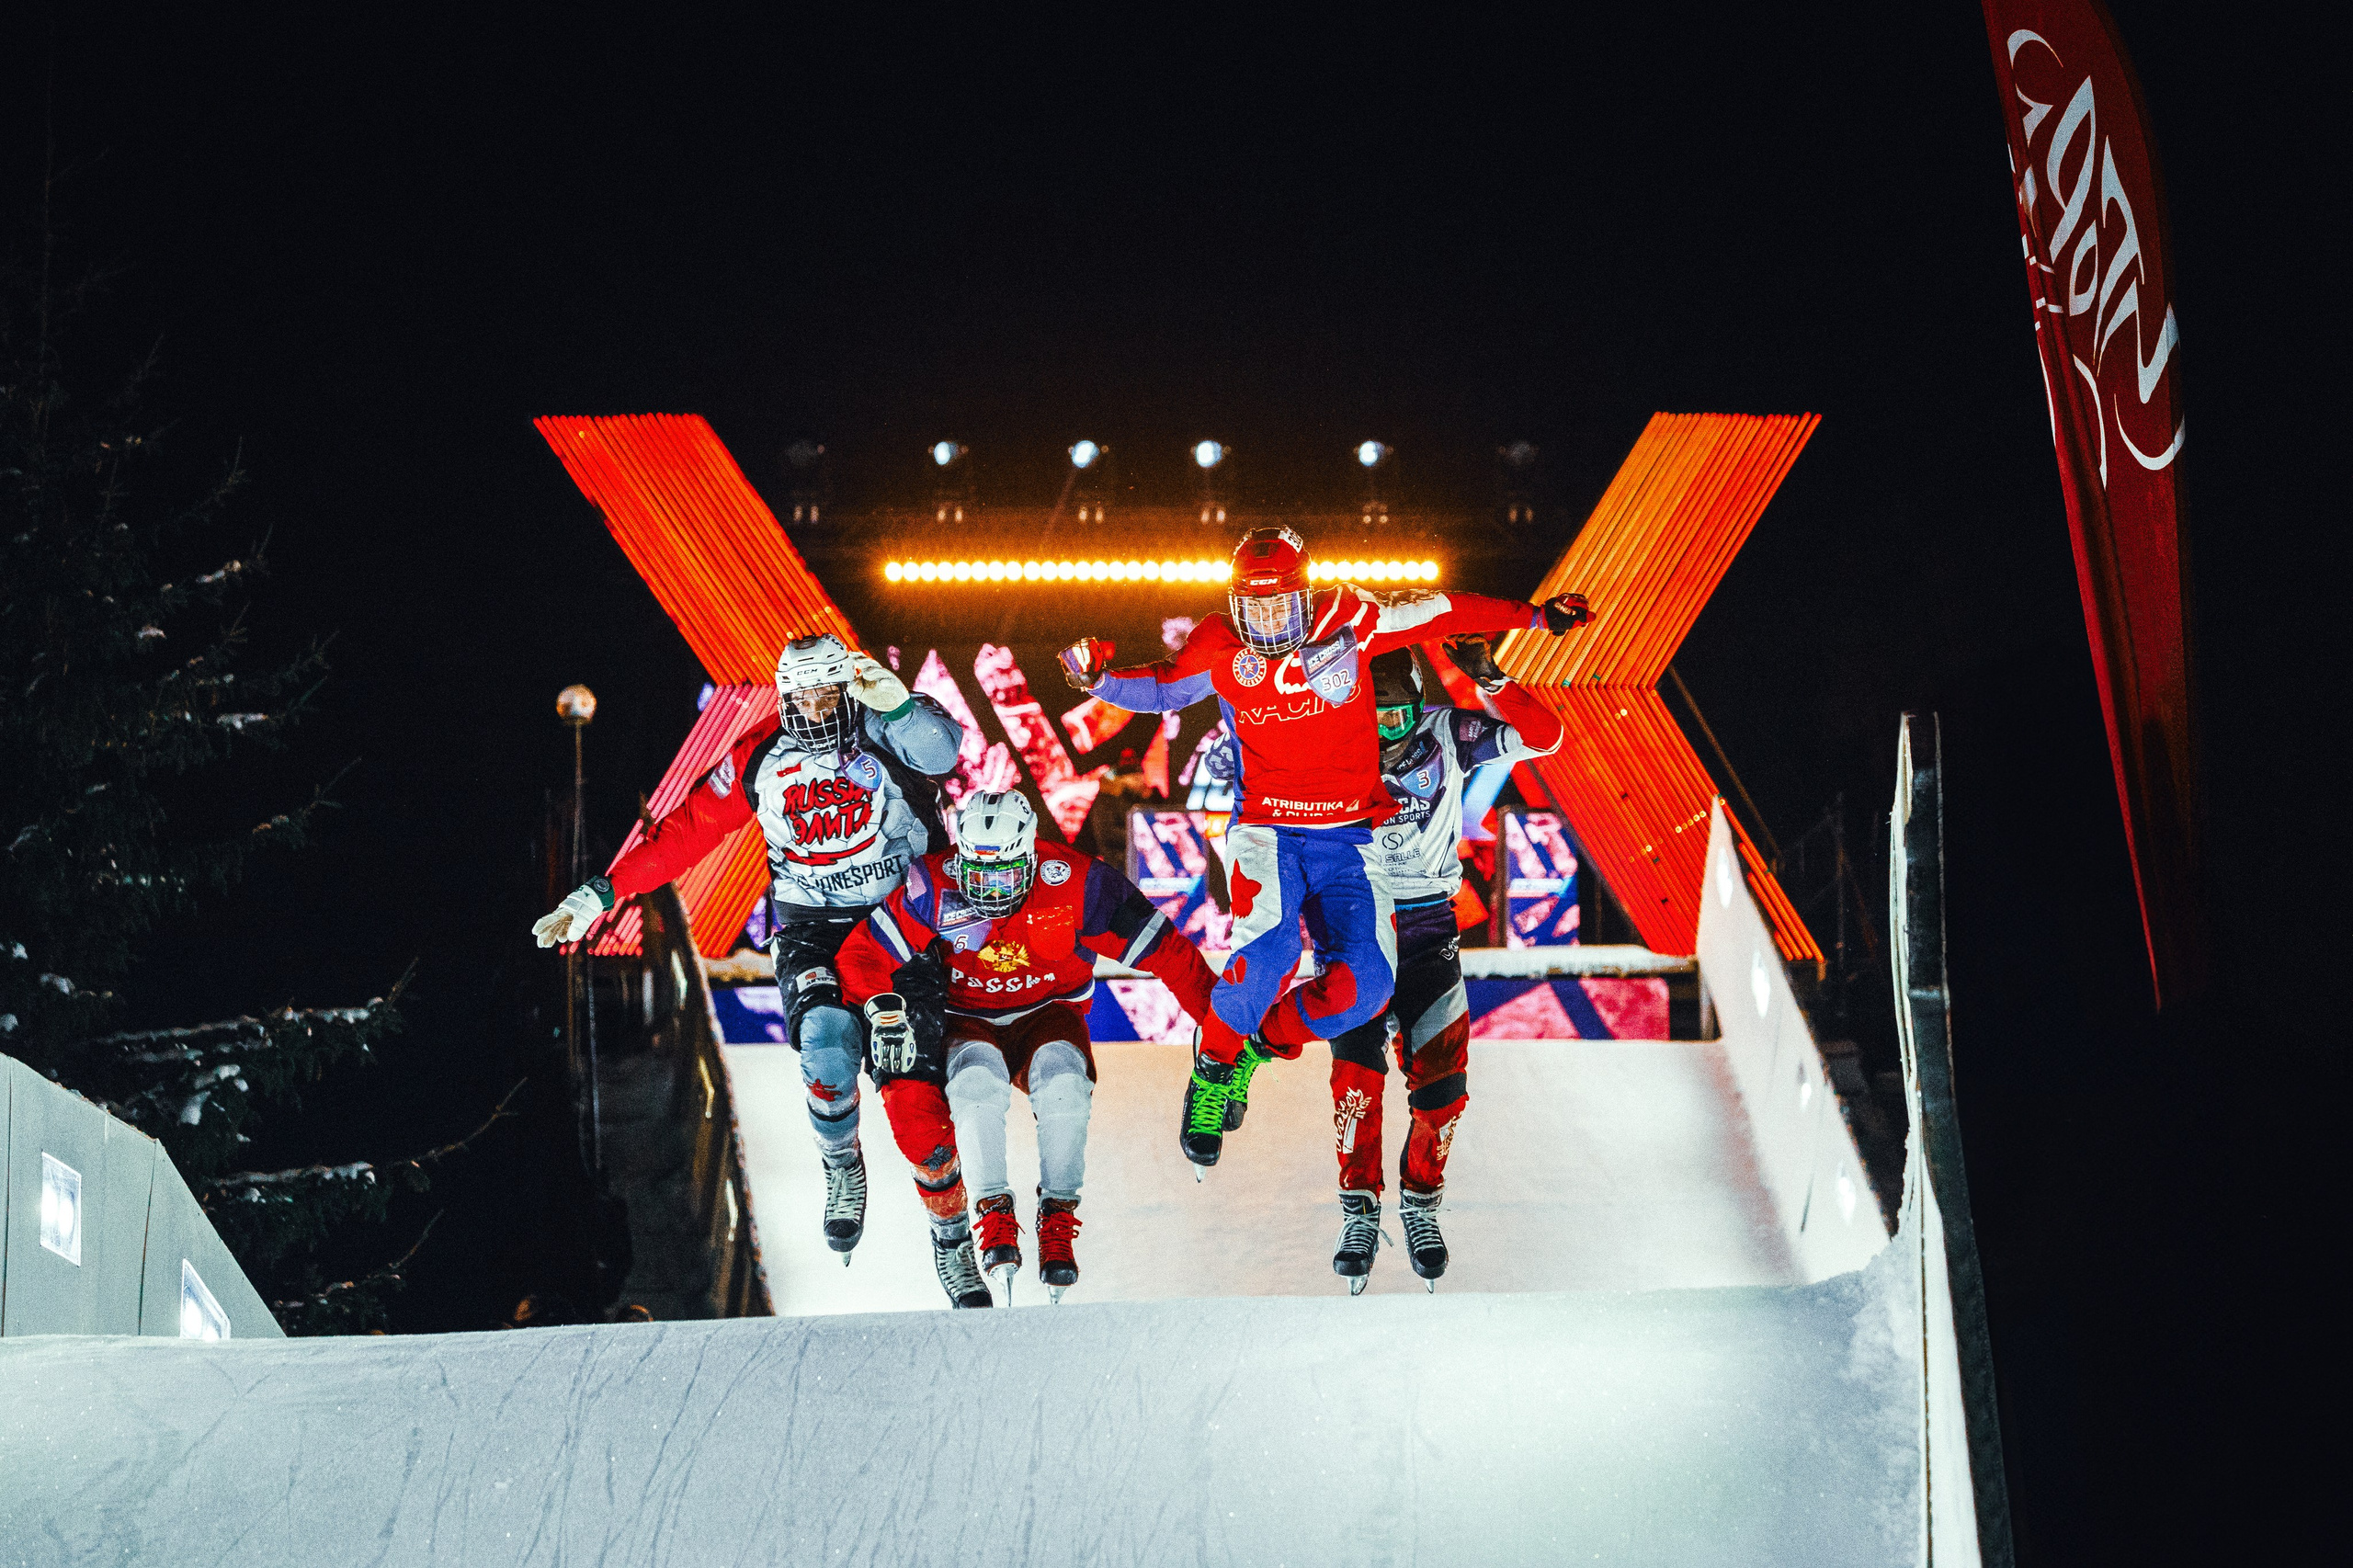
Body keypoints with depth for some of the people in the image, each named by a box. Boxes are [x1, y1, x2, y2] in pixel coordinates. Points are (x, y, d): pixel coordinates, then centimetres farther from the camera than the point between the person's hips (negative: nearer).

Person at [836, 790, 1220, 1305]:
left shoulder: (1074, 883, -18)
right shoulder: (934, 890, -16)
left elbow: (1162, 948, -13)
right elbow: (863, 955, -10)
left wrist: (1216, 1013, -12)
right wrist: (884, 1011, -27)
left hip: (1047, 1016, 0)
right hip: (968, 1023, 0)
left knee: (1063, 1078, -34)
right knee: (976, 1080, -35)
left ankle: (1059, 1218, -22)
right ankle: (994, 1214, -26)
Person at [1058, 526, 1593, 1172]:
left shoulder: (1349, 620, -3)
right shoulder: (1220, 649, -1)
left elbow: (1438, 612, 7)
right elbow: (1159, 688, 14)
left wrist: (1536, 616, 12)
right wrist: (1100, 680, -5)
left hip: (1348, 835, 2)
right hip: (1266, 830, -2)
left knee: (1364, 985, -15)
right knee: (1268, 951, -30)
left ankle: (1260, 1043, 13)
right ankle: (1215, 1059, -1)